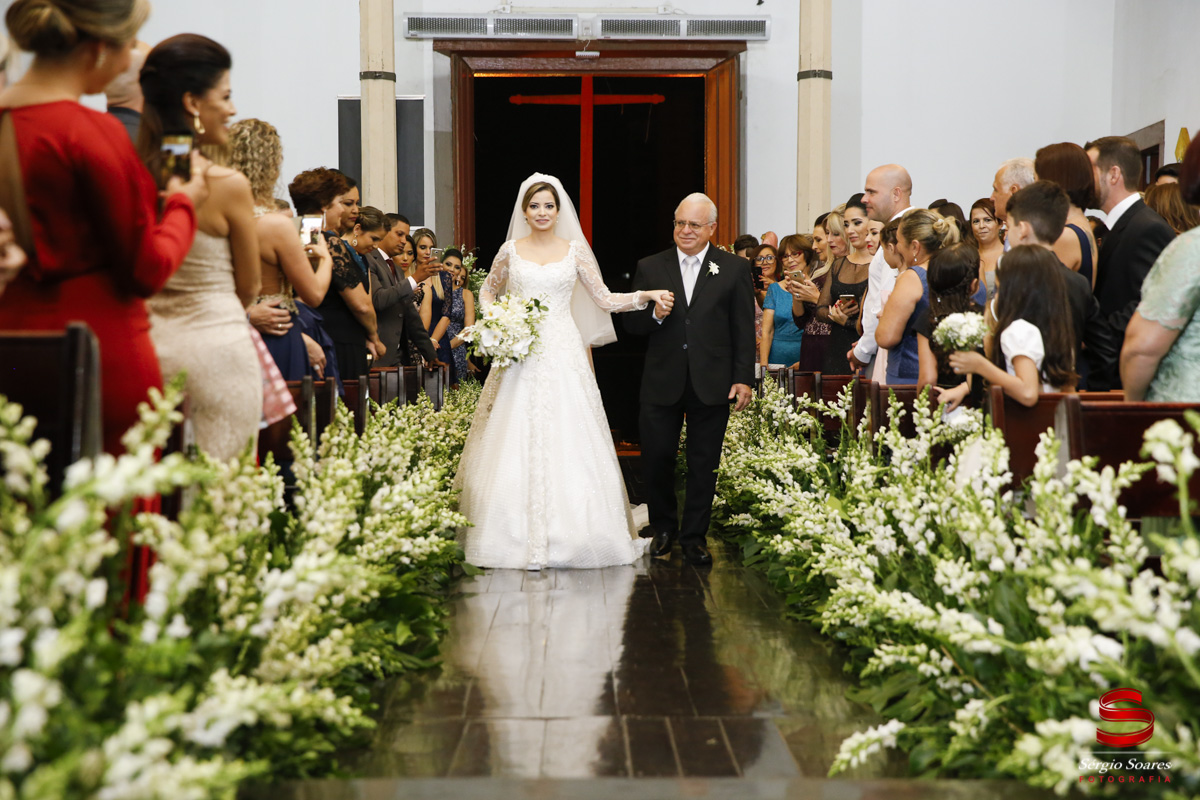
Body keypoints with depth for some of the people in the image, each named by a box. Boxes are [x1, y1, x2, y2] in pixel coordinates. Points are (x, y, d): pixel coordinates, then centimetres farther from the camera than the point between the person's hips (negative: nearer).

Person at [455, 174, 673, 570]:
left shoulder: (575, 250, 6)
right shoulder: (511, 250, 8)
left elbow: (604, 300, 5)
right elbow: (487, 292, 22)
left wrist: (646, 295, -9)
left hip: (563, 356, 0)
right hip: (519, 356, 1)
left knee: (566, 442, -4)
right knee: (516, 442, -2)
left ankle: (565, 534, 4)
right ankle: (518, 535, 4)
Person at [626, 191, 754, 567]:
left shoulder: (734, 268, 4)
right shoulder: (650, 267, 6)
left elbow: (744, 328, 3)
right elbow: (631, 325, 6)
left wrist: (743, 378, -3)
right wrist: (654, 315, -15)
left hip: (711, 384, -1)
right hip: (662, 382, 1)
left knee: (703, 464, 6)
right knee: (656, 459, 4)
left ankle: (694, 536, 19)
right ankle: (664, 528, 25)